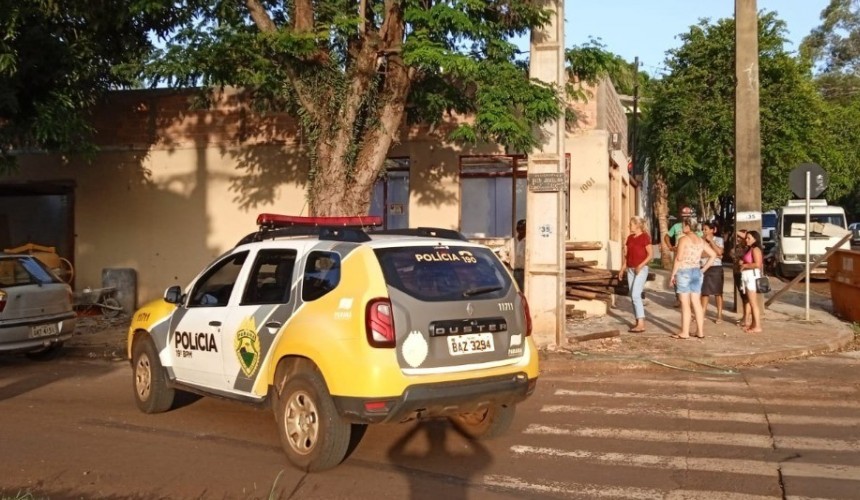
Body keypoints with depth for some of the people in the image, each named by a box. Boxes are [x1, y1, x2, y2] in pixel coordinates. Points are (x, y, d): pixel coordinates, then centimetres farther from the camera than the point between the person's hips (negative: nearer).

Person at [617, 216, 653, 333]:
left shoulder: (645, 237, -9)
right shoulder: (630, 237, 11)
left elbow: (650, 255, -10)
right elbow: (625, 254, 16)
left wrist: (640, 266, -21)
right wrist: (622, 269, 9)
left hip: (641, 269, -7)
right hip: (630, 269, 7)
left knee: (636, 295, -16)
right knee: (633, 296, 5)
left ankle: (641, 324, -17)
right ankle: (638, 322, 11)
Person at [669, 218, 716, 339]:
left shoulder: (684, 239, -10)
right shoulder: (700, 241, 10)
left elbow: (679, 258, -15)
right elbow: (713, 255, 12)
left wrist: (673, 274, -10)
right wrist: (704, 269, 13)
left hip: (684, 272, -6)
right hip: (696, 272, 6)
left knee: (685, 304, -3)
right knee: (696, 303, 10)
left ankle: (684, 332, 1)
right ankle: (700, 331, 13)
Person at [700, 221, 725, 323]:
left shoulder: (719, 240, -2)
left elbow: (719, 252, -16)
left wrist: (710, 240, -14)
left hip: (715, 268, -3)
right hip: (704, 268, 3)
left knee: (717, 292, 3)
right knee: (705, 292, 9)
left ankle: (719, 315, 7)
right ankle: (703, 313, 14)